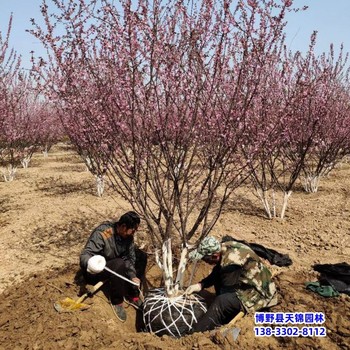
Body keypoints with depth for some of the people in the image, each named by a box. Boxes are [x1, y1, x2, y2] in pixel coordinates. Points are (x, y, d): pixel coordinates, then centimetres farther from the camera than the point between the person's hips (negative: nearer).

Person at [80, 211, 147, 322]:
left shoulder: (128, 235, -11)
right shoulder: (102, 234, -31)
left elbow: (129, 257, -12)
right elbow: (85, 254, -33)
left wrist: (132, 275, -27)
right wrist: (90, 264, -55)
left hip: (114, 265, 7)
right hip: (95, 271, -7)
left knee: (141, 256, -7)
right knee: (119, 264, -35)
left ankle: (132, 295, 0)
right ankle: (116, 301, -13)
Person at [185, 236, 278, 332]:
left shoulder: (231, 263, -32)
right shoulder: (223, 248, -9)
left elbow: (225, 292, -17)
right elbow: (215, 274, 7)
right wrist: (200, 285, -6)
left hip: (259, 293, -9)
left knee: (221, 301, -26)